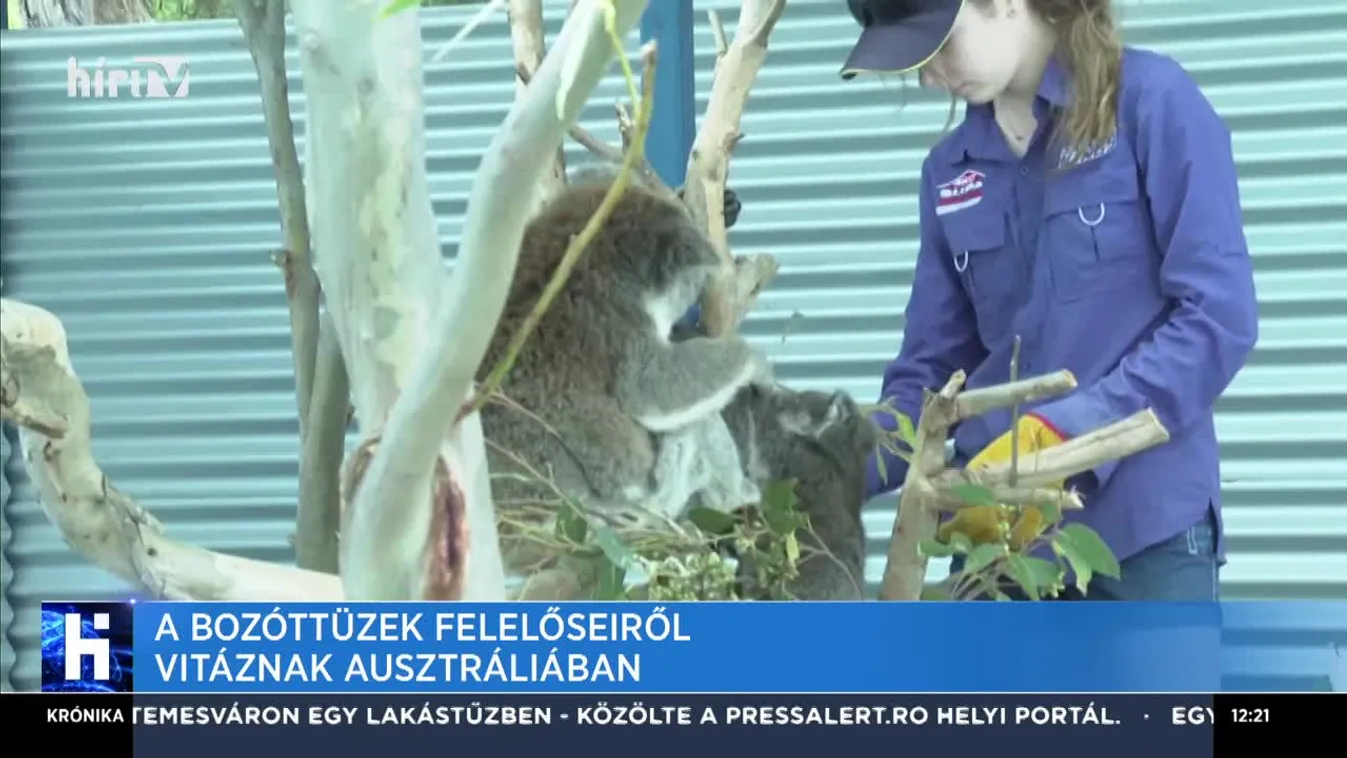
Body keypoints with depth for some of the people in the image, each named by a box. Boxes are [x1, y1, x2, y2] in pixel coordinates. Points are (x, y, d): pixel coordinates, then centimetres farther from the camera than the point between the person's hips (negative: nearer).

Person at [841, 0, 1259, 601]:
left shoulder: (1153, 101, -4)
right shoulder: (950, 170, 12)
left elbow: (1219, 317, -10)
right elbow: (933, 369, 11)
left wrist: (1061, 435, -19)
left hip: (1145, 528, -5)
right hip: (997, 534, 5)